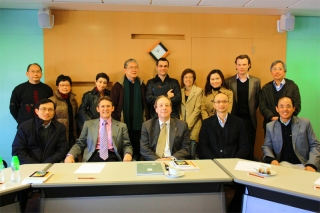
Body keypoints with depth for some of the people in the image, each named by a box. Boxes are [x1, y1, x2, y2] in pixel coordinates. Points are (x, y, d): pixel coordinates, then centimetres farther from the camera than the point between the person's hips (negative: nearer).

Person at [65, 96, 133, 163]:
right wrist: (70, 155, -6)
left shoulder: (121, 126, 13)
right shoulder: (88, 124, 15)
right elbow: (79, 144, 13)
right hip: (93, 157, 1)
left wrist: (128, 154, -13)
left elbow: (126, 145, 9)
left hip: (112, 158, 0)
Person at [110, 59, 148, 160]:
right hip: (124, 125, -3)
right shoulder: (118, 86, 0)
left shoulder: (142, 85, 10)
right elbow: (113, 106, -2)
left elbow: (145, 104, 11)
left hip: (139, 125, 3)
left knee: (138, 151, 10)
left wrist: (146, 120, 4)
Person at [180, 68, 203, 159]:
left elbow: (197, 109, -6)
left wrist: (187, 124, -11)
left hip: (193, 126, -3)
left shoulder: (199, 91, 2)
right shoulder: (180, 91, 13)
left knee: (192, 154, -8)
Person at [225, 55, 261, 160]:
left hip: (249, 120, 1)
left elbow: (258, 100, 8)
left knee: (249, 149, 7)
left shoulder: (256, 81, 5)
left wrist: (252, 111, 2)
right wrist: (229, 114, 0)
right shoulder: (229, 81, 2)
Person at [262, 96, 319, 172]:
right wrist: (272, 159, -10)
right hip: (282, 164, 0)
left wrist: (311, 164, -10)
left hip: (303, 165, 1)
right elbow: (267, 146, 10)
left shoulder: (305, 123, 6)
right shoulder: (270, 126, 8)